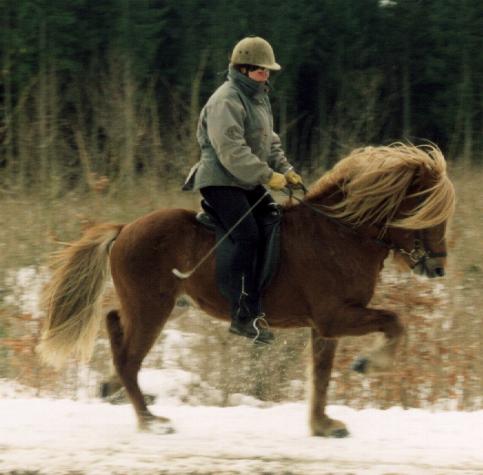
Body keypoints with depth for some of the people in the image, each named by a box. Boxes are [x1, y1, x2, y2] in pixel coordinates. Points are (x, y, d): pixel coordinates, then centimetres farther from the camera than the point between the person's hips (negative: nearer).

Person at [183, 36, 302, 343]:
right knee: (247, 236, -23)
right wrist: (268, 176, -24)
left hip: (248, 183, 10)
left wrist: (285, 169, 7)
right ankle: (244, 315, -25)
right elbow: (232, 151, -25)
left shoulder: (259, 98, 17)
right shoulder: (226, 101, -16)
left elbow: (270, 142, 23)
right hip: (221, 182, -10)